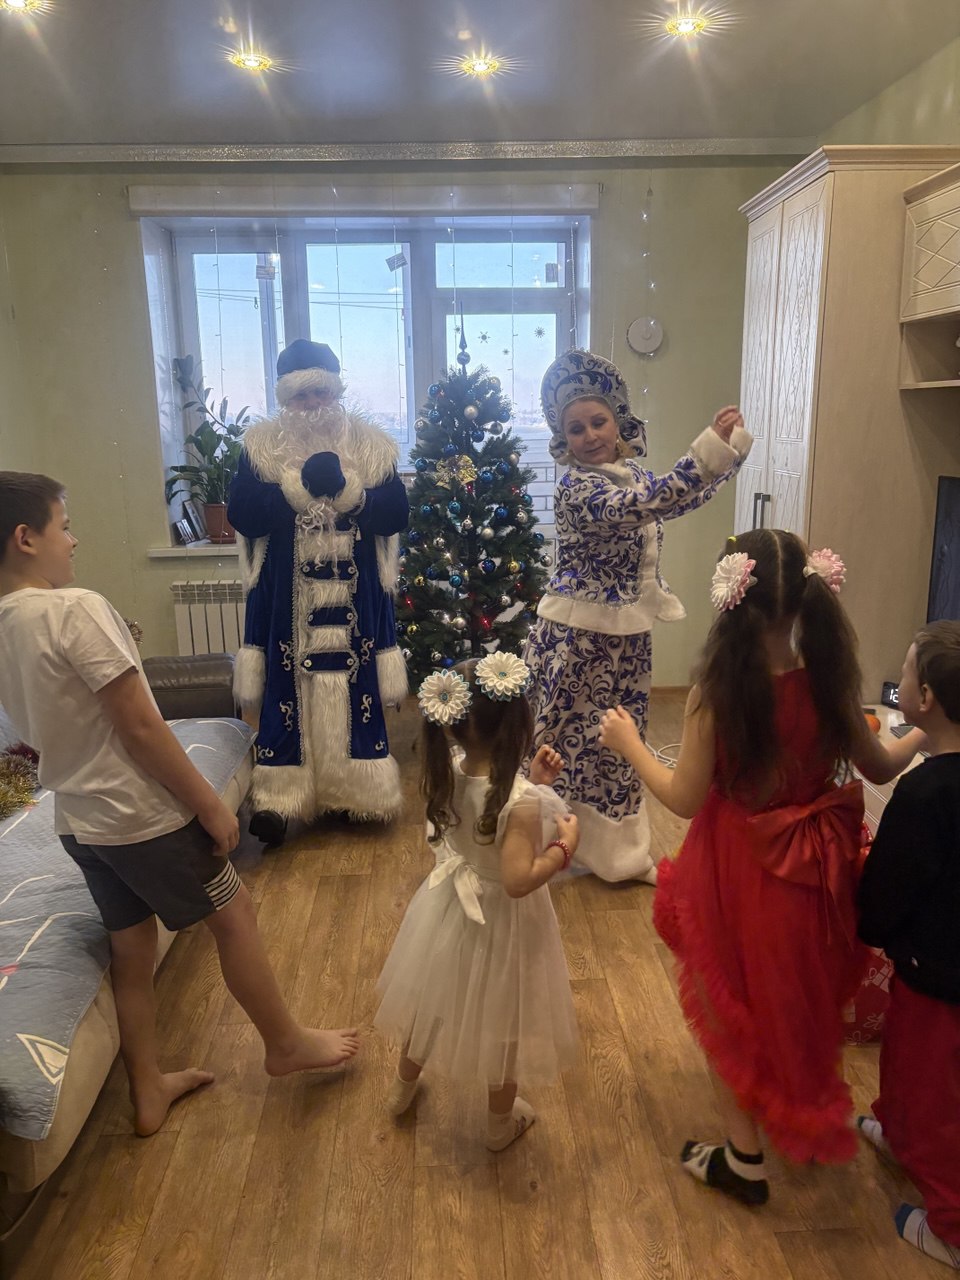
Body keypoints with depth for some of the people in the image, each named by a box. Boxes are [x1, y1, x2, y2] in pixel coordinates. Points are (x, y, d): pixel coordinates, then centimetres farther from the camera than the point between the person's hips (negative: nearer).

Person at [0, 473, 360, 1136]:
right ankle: (286, 1043, 28)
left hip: (78, 820, 8)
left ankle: (149, 1091, 35)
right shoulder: (75, 609, -23)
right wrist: (210, 804, -15)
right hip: (143, 814, -8)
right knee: (234, 912, 11)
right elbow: (140, 725, -24)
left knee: (132, 946, 20)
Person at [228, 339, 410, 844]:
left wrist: (350, 492, -18)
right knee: (288, 688, 1)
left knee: (353, 686, 5)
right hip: (286, 598, -1)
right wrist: (294, 488, -18)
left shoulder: (371, 442, 4)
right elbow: (241, 515, -8)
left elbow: (397, 513, -3)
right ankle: (278, 798, 10)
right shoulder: (260, 444, 2)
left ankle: (353, 792, 20)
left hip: (355, 597, 1)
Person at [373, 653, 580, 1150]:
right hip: (501, 923, -6)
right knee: (500, 1019, 19)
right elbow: (518, 881, -35)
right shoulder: (521, 802, -34)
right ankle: (501, 1121, 44)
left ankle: (403, 1087, 54)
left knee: (433, 998, 29)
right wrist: (565, 847, -23)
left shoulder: (447, 775, -15)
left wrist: (531, 781, -2)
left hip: (451, 908, 6)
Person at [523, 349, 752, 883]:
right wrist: (709, 447, -38)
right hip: (578, 635, -7)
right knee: (570, 739, 4)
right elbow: (648, 506, -34)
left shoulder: (633, 472, 6)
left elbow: (684, 498, 18)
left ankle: (621, 851, 33)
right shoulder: (576, 488, -20)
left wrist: (734, 444, 10)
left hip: (627, 633, 8)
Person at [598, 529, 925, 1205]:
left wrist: (630, 744, -1)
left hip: (738, 873, -4)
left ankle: (744, 1158, 36)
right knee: (801, 1001, 29)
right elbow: (879, 768, 2)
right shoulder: (830, 683, -14)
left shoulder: (716, 694, -25)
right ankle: (805, 1123, 53)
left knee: (733, 1008, 20)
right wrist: (925, 731, 22)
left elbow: (685, 798, -16)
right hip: (814, 872, 4)